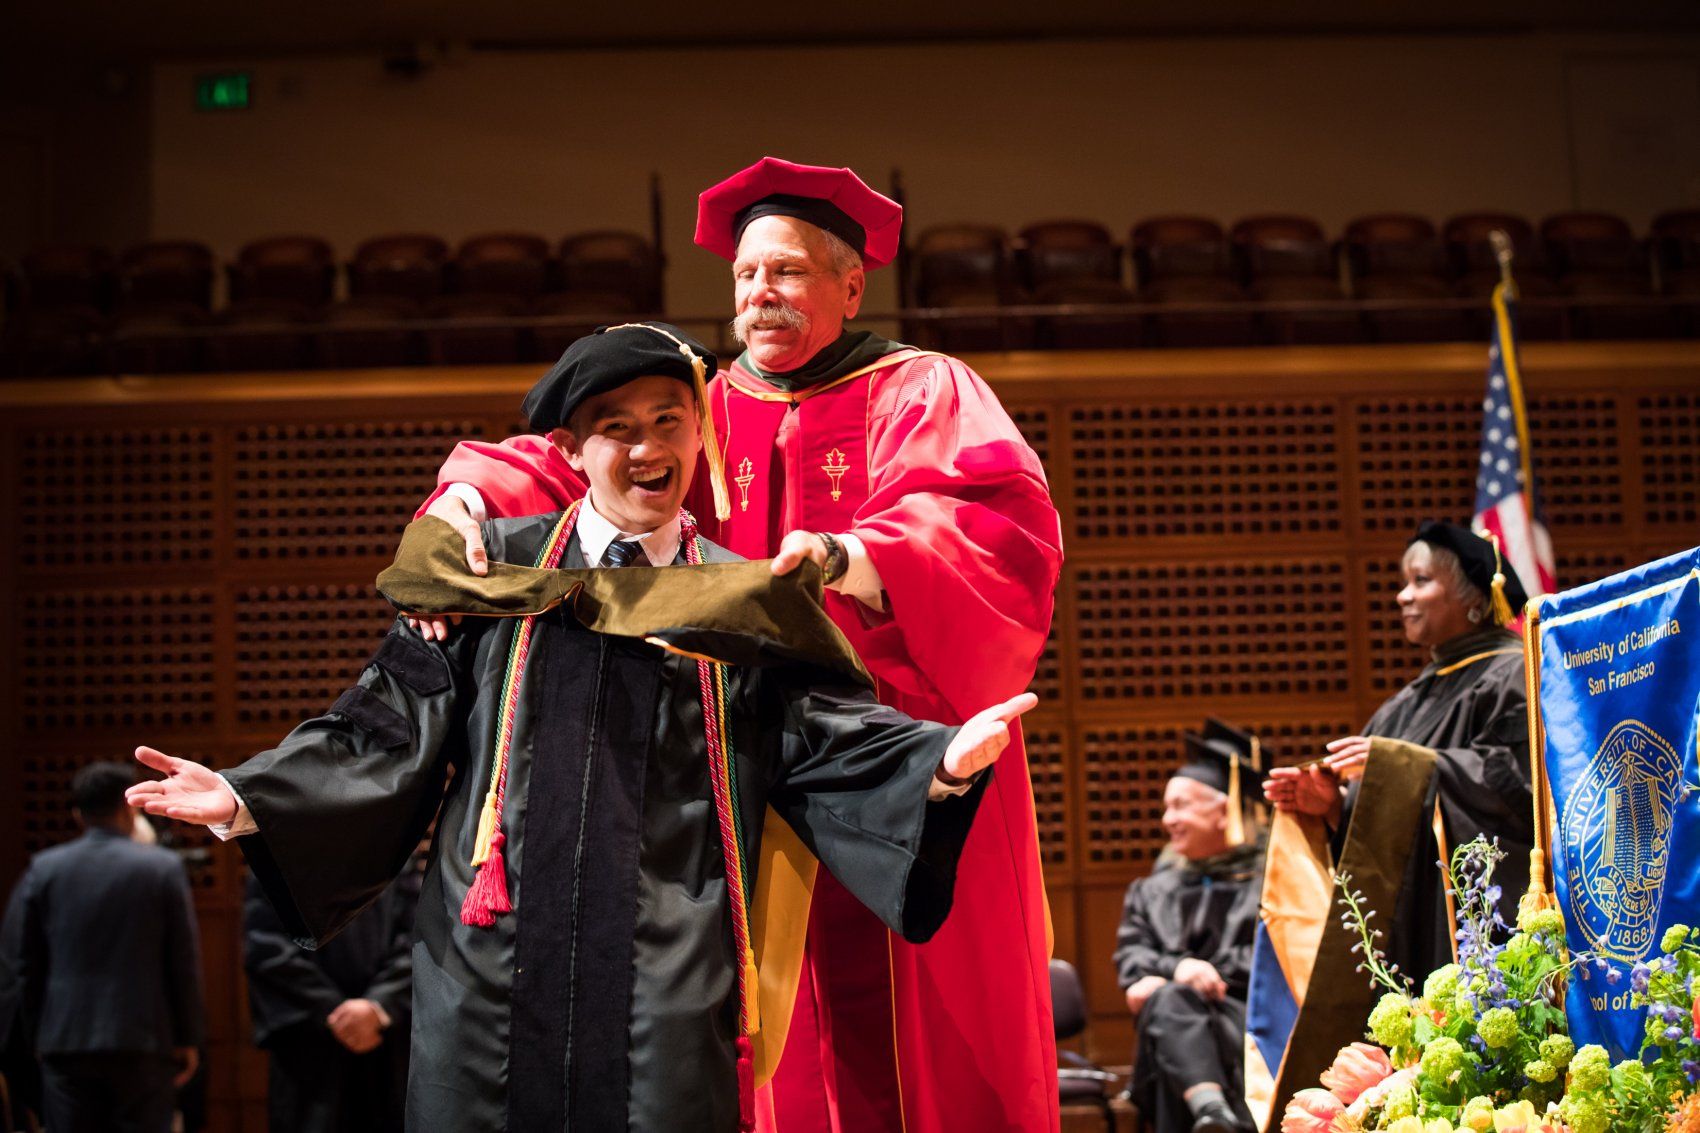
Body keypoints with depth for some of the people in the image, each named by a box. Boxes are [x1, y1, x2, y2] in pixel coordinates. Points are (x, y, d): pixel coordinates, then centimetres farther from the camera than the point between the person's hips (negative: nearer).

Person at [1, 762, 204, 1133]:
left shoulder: (43, 869, 3)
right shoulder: (164, 868, -3)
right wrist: (188, 1039, 4)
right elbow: (184, 960, -3)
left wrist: (36, 1033, 13)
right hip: (142, 1042, -2)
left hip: (65, 1043, 2)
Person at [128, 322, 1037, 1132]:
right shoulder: (495, 571, 12)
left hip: (669, 991, 0)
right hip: (495, 968, 1)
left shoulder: (744, 604, 12)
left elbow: (835, 744, 3)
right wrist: (246, 800, 0)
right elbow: (391, 732, 11)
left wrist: (942, 761, -17)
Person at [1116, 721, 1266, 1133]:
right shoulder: (1154, 890, 29)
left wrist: (1166, 978, -9)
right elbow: (1131, 958, 13)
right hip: (1171, 1021, 3)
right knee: (1169, 1001, -36)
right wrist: (1178, 968, -13)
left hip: (1245, 1015, -3)